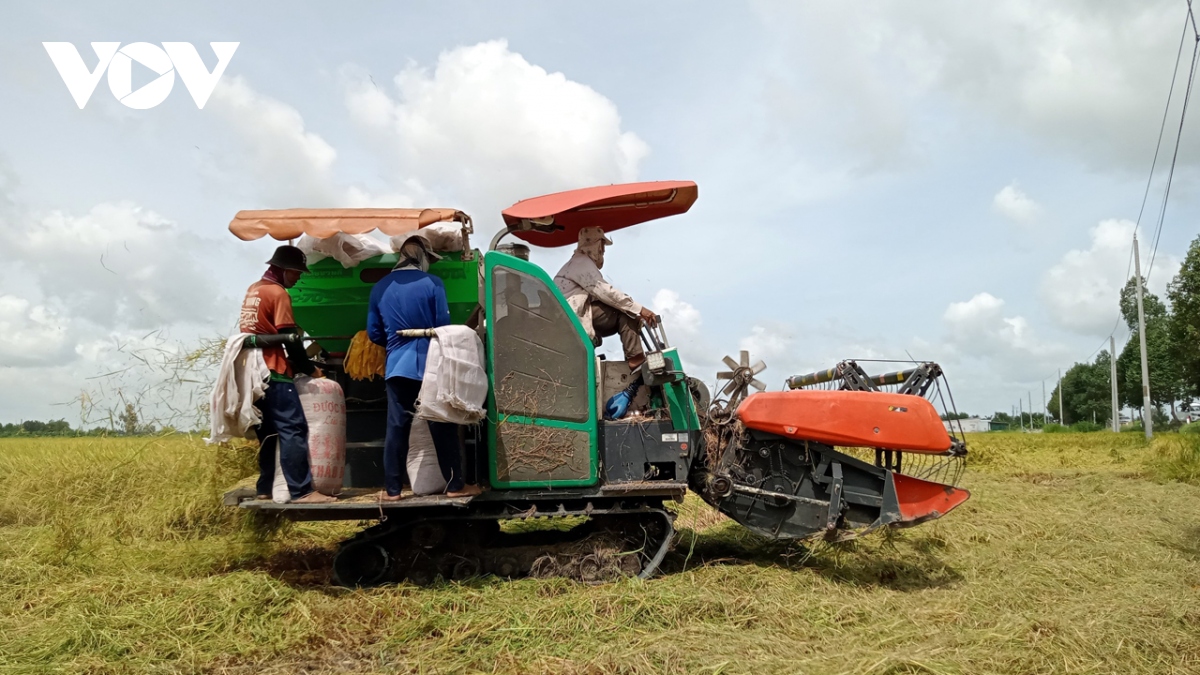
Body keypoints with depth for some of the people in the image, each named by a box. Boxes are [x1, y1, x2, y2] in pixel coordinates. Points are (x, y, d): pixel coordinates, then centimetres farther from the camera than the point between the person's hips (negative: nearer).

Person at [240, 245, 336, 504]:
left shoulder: (253, 290, 18)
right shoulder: (277, 292, -10)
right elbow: (289, 338, -14)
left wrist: (295, 362, 18)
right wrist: (309, 368, -3)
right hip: (273, 373, -9)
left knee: (268, 431, 13)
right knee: (294, 429, -11)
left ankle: (265, 488, 16)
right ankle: (301, 491, -14)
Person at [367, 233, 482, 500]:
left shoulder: (380, 288, 6)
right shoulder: (432, 283, -6)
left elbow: (374, 333, 10)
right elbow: (443, 326, -4)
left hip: (397, 366, 3)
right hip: (430, 364, -3)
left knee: (396, 428, 7)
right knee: (443, 427, 4)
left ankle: (392, 489, 12)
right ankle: (455, 485, 9)